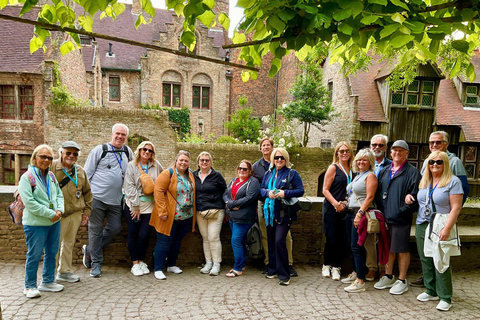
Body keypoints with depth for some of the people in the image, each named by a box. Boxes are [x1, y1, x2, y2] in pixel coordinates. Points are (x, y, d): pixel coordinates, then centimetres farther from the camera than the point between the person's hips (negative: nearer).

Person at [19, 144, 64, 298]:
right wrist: (50, 214, -18)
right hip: (35, 224, -6)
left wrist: (59, 210, -6)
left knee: (51, 253, 15)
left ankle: (48, 281, 31)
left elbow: (59, 195, 14)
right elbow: (29, 202, -17)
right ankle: (30, 286, 21)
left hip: (54, 222, 7)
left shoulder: (51, 176, 9)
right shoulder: (27, 177, -11)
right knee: (34, 255, 4)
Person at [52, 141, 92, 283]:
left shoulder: (80, 171, 9)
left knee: (69, 243, 14)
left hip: (75, 214, 5)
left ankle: (65, 271, 28)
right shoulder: (51, 168, -6)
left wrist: (86, 212, 14)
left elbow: (87, 193, 17)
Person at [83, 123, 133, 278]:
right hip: (97, 197, -4)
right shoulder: (100, 150, -1)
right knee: (96, 230, 3)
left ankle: (90, 250, 26)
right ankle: (96, 263, 17)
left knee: (115, 228, 5)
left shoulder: (127, 152, 12)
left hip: (116, 200, 4)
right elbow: (87, 173, -1)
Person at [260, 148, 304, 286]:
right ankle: (272, 269, 26)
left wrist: (285, 193, -18)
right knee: (271, 241, 11)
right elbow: (261, 189, 15)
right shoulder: (268, 174, 14)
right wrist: (268, 193, -8)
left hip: (284, 213, -5)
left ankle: (284, 275, -2)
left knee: (279, 241, -13)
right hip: (270, 212, 5)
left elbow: (301, 190, -5)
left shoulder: (292, 173, 0)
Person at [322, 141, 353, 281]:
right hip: (331, 209, -4)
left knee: (343, 240, 4)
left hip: (345, 210, 4)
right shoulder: (333, 168, -3)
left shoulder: (352, 170, 11)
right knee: (331, 239, -1)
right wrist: (336, 204, -16)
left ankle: (336, 267, 18)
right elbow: (325, 190, -6)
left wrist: (346, 203, -1)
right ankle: (326, 265, 20)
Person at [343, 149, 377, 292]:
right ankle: (356, 273, 28)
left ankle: (360, 282, -5)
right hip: (350, 213, 9)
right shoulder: (357, 175, 18)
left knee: (357, 247, -9)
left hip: (361, 213, -9)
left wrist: (360, 213, -22)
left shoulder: (370, 175, -7)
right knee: (352, 245, 14)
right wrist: (346, 205, 10)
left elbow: (370, 197, -16)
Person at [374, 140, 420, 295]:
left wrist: (401, 211, -14)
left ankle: (402, 281, 18)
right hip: (385, 217, 6)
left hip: (401, 219, -5)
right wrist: (382, 210, 2)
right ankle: (388, 277, 29)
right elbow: (378, 192, 14)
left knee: (402, 250, 5)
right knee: (388, 248, 15)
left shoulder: (412, 172, -3)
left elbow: (414, 195, -10)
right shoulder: (385, 171, 14)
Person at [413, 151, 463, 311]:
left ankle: (445, 297, 11)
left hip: (440, 229, -6)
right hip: (422, 226, 6)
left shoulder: (453, 181, -6)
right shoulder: (423, 182, 13)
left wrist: (447, 229, -18)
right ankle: (431, 291, 26)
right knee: (425, 260, 11)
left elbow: (456, 207, -12)